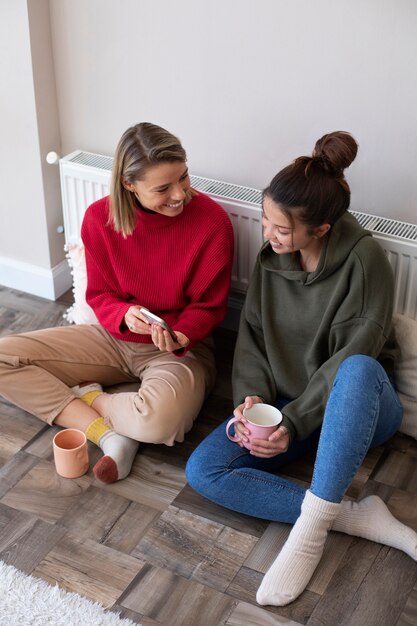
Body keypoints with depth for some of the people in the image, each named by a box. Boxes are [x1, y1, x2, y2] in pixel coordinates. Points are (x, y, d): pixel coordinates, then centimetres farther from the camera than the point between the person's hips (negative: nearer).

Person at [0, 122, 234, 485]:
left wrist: (178, 336, -29)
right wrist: (125, 315, -24)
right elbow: (100, 295, 0)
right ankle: (110, 436, -18)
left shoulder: (212, 221, -19)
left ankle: (86, 396, -6)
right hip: (115, 337, 4)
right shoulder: (101, 217, -10)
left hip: (181, 349, -4)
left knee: (159, 421, -40)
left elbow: (209, 306, -8)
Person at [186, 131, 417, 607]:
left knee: (357, 369, -42)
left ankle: (309, 530, -36)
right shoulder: (271, 259, -2)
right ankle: (356, 517, -23)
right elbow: (252, 337, 3)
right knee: (203, 470, -19)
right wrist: (251, 397, -15)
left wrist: (294, 424, -24)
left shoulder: (363, 259, -18)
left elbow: (350, 358, -20)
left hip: (357, 406, -5)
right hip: (287, 404, 5)